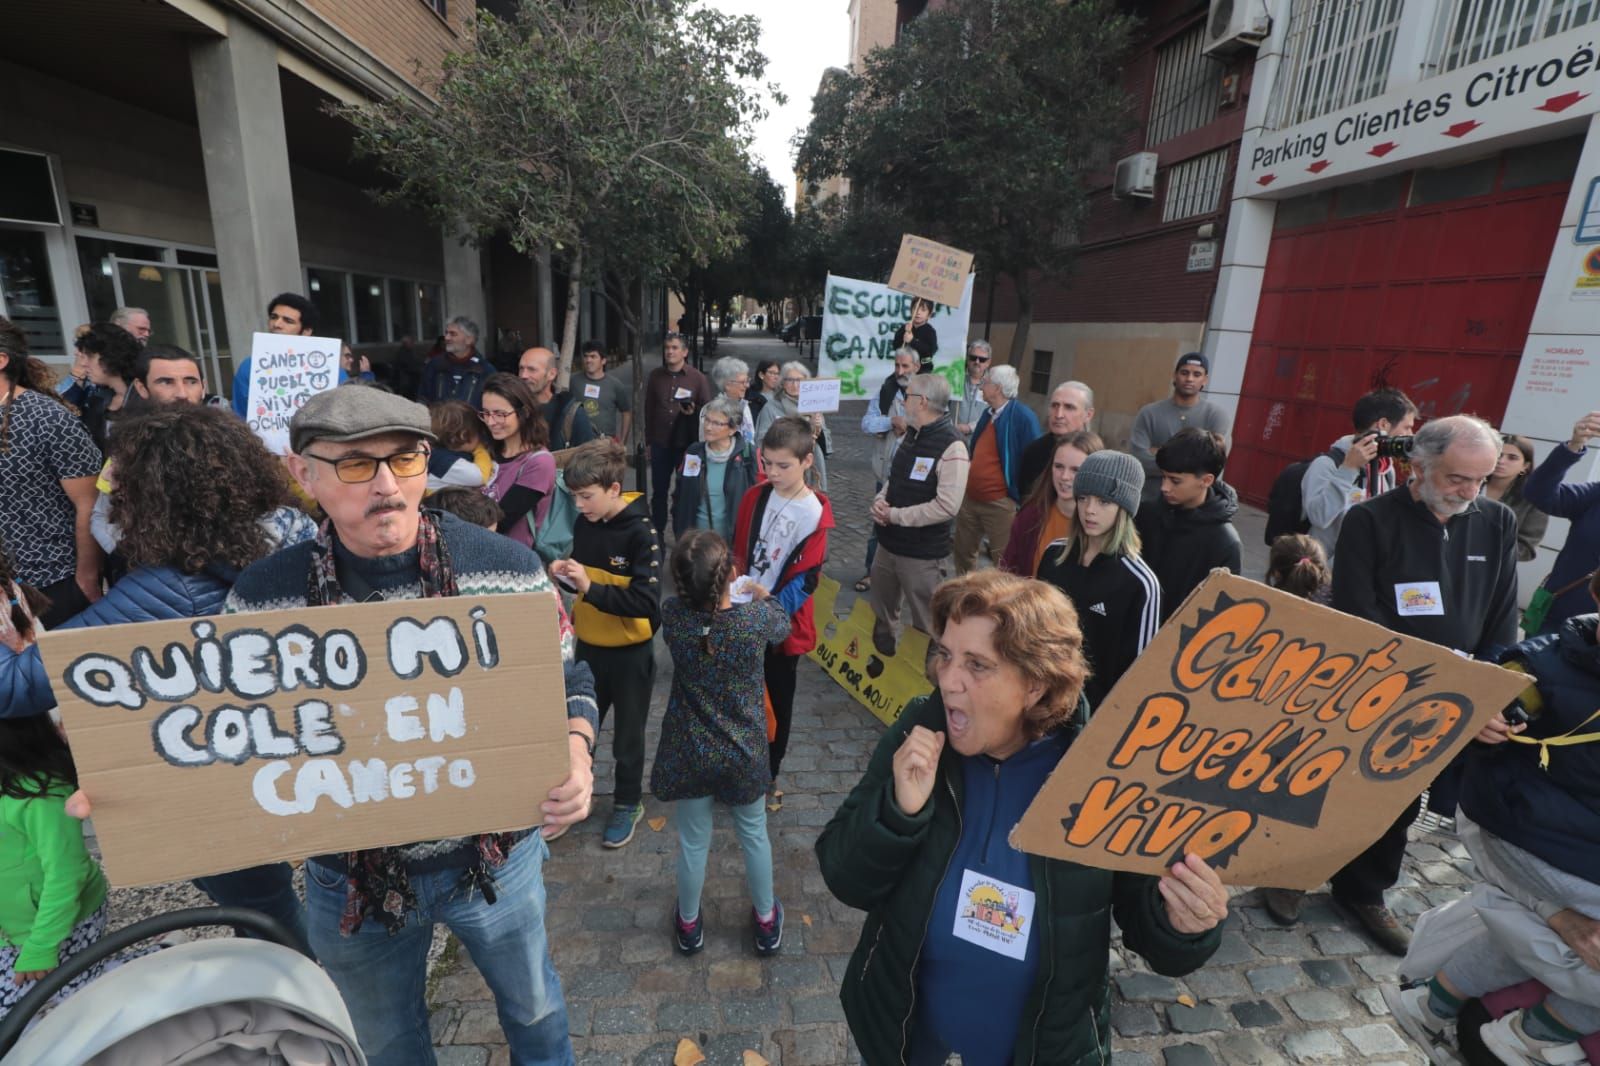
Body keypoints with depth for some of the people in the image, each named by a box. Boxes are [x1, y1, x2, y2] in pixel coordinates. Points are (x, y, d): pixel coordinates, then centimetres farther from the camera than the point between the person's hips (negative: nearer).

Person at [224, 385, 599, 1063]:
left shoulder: (508, 567, -18)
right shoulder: (260, 598, -14)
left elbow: (569, 685, -8)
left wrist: (574, 753, -26)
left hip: (496, 853, 0)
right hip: (350, 878, 1)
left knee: (533, 1004, 27)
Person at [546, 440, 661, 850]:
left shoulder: (641, 534, -21)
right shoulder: (583, 525, -2)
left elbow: (646, 602, -27)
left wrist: (590, 588, -33)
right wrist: (566, 573, -10)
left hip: (629, 651, -5)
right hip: (588, 644, 5)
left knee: (627, 734, 14)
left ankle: (628, 804, 36)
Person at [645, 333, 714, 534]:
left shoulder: (698, 378, -4)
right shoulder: (655, 376, 4)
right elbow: (649, 410, 9)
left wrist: (693, 412, -21)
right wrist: (648, 441, 9)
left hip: (687, 444, -2)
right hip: (660, 443, 2)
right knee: (659, 491, 11)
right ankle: (656, 534, 24)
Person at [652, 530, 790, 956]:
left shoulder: (672, 616, -22)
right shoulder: (756, 617, -24)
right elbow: (783, 626, 1)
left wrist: (718, 593, 19)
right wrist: (763, 595, 20)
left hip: (689, 755, 1)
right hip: (743, 754, -1)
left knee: (693, 842, 22)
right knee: (754, 836, 23)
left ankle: (689, 925, 46)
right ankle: (766, 922, 45)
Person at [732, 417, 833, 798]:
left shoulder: (815, 514, -16)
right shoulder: (755, 497, -1)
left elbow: (805, 580, -18)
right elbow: (739, 553, 7)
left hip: (784, 622, -4)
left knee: (778, 701, 13)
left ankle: (768, 774, 34)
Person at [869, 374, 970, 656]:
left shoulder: (951, 447, -19)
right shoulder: (911, 436, 8)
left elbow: (946, 506, -26)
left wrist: (894, 515, -19)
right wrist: (880, 500, -5)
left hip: (922, 553, -8)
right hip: (888, 543, 8)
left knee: (925, 622, 6)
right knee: (881, 613, 24)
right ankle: (881, 655, 47)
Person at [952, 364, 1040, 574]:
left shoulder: (1023, 417, -16)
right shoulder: (988, 414, 10)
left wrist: (1025, 501, -15)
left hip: (999, 504, -8)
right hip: (969, 498, 8)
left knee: (1004, 562, 5)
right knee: (963, 551, 20)